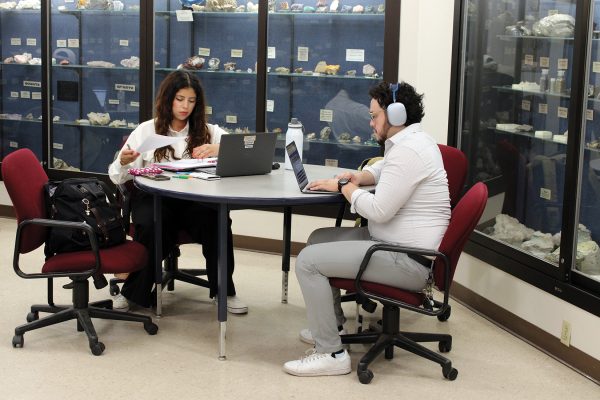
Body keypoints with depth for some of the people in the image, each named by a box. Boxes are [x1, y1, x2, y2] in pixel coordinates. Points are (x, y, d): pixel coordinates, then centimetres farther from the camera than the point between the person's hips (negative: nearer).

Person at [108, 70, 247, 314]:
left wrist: (220, 149, -19)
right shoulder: (146, 130, 10)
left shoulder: (208, 131, 13)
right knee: (151, 228, -34)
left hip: (193, 200, 1)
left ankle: (224, 290, -11)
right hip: (153, 197, -1)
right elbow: (117, 177, 6)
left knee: (218, 221, -30)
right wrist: (123, 162, -19)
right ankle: (133, 292, -11)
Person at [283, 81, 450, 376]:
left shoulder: (407, 151, -22)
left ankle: (331, 353, -10)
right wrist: (358, 178, 8)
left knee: (308, 261, -16)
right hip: (395, 242, 11)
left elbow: (378, 210, -25)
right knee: (319, 239, 20)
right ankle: (331, 324, 28)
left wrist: (343, 186, -8)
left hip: (408, 261, -11)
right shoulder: (411, 141, 12)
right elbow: (382, 170, 30)